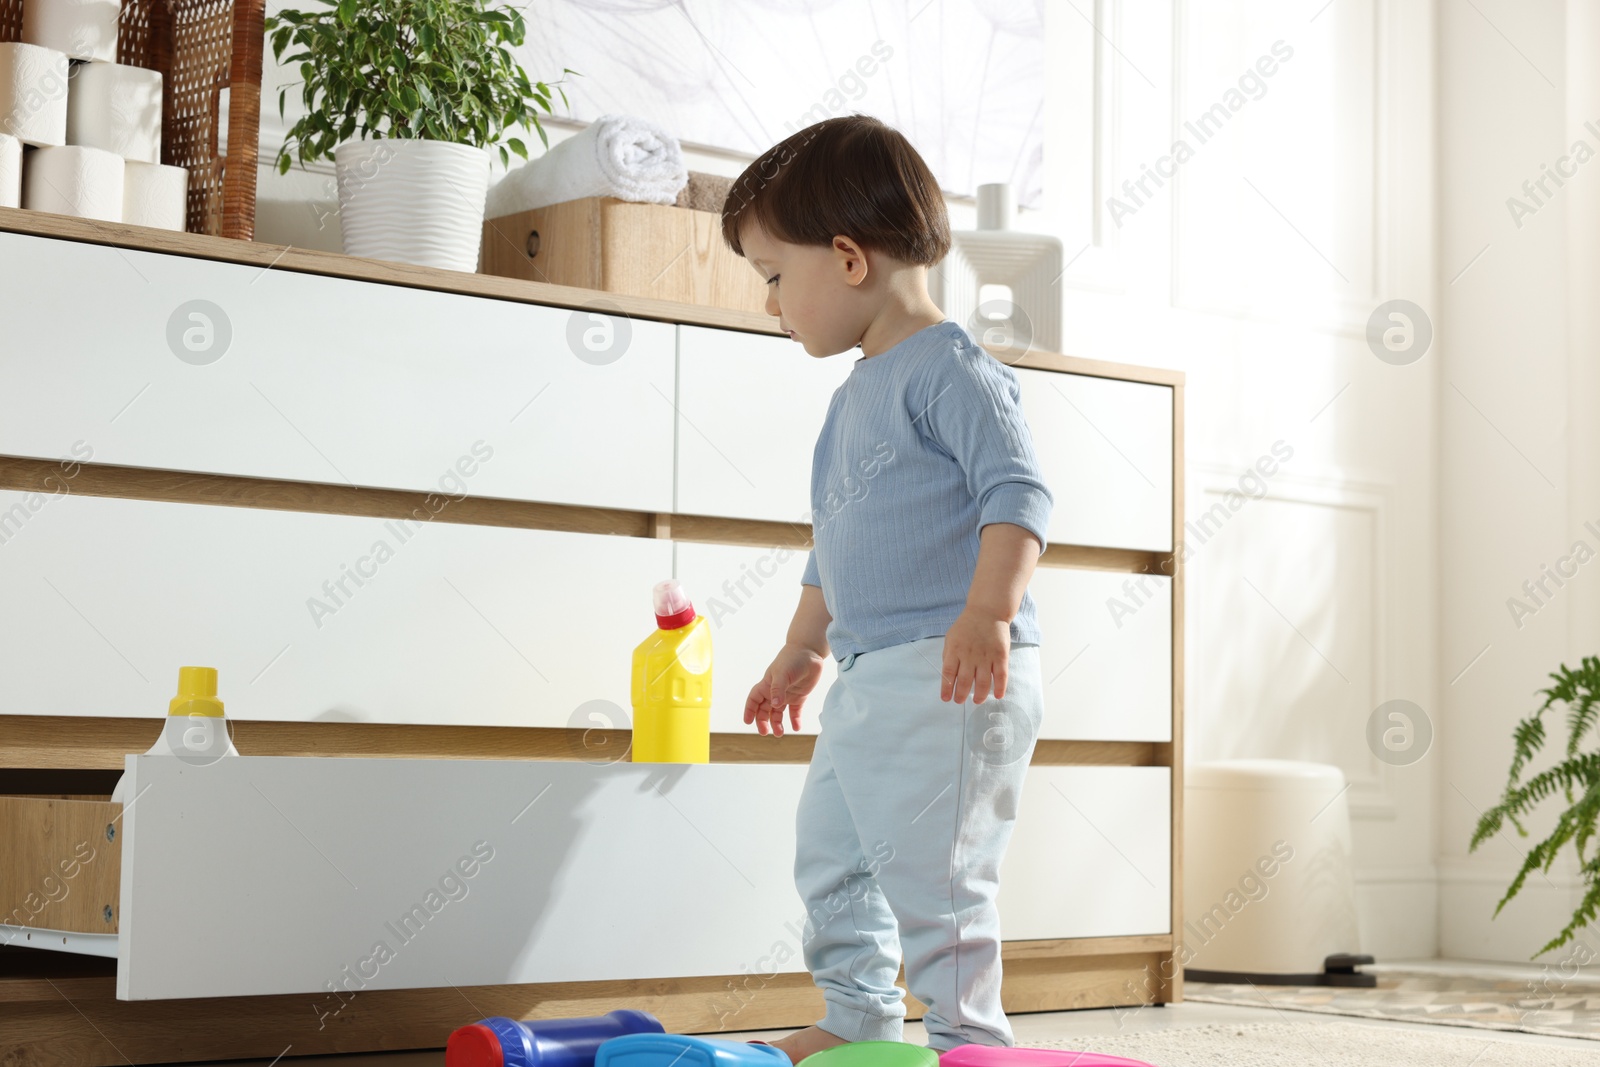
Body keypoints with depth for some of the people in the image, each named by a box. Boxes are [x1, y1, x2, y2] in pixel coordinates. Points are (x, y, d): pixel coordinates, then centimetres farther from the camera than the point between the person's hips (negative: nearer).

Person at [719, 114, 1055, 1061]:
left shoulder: (948, 370, -11)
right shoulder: (855, 398, 19)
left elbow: (1018, 493, -21)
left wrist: (989, 611, -33)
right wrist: (803, 647, 32)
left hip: (954, 676, -10)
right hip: (872, 672, 10)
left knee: (929, 866, -10)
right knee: (829, 855, 17)